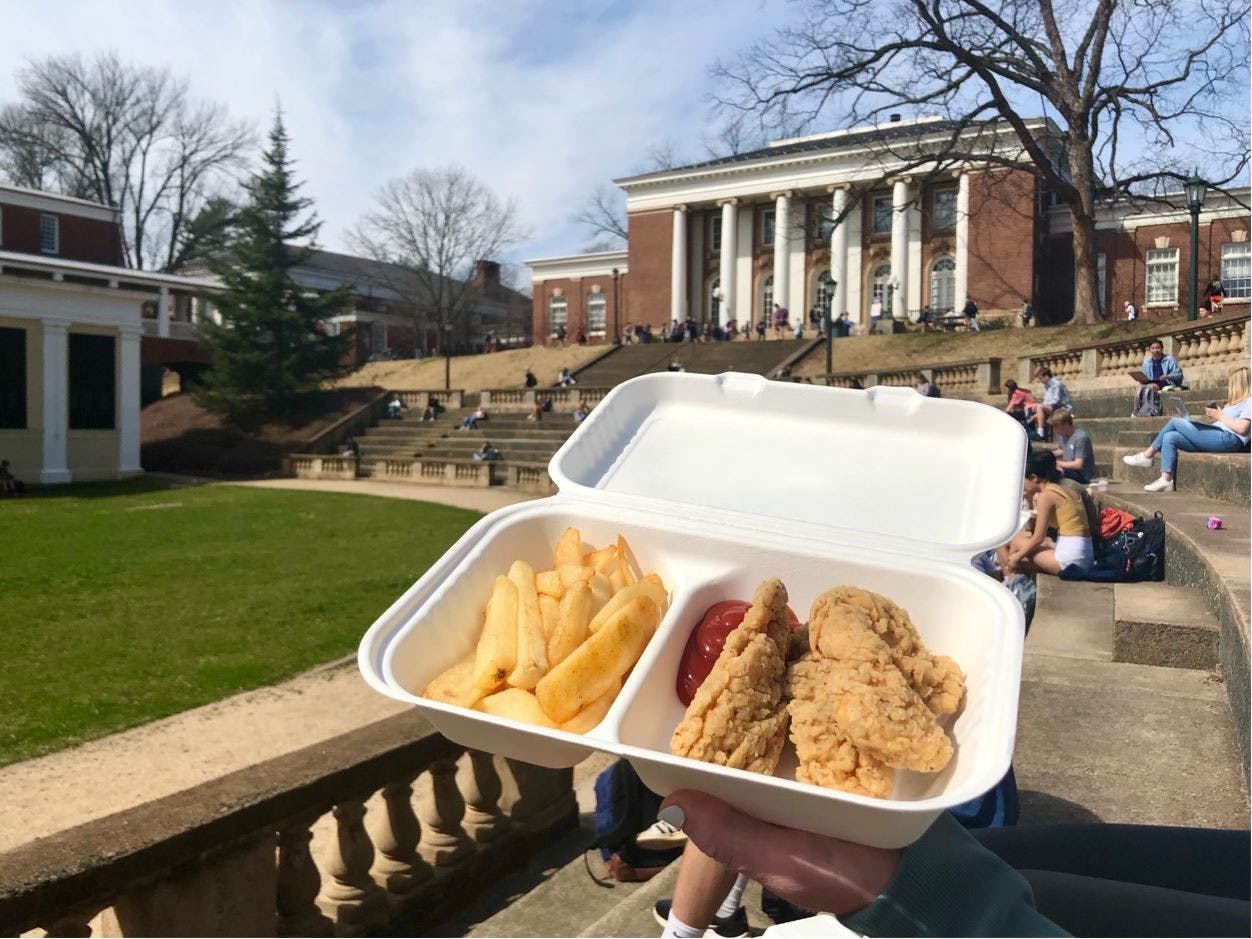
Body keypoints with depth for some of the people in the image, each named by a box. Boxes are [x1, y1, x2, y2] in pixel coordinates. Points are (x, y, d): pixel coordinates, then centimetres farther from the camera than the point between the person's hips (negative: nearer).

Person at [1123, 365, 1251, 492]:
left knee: (1175, 422, -12)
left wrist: (1219, 416, -8)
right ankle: (1166, 480, -16)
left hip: (1228, 439, -10)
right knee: (1170, 437, -7)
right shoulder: (1237, 402, 30)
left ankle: (1147, 455, -2)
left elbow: (1241, 428, -16)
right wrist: (1213, 418, 4)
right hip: (1217, 437, 10)